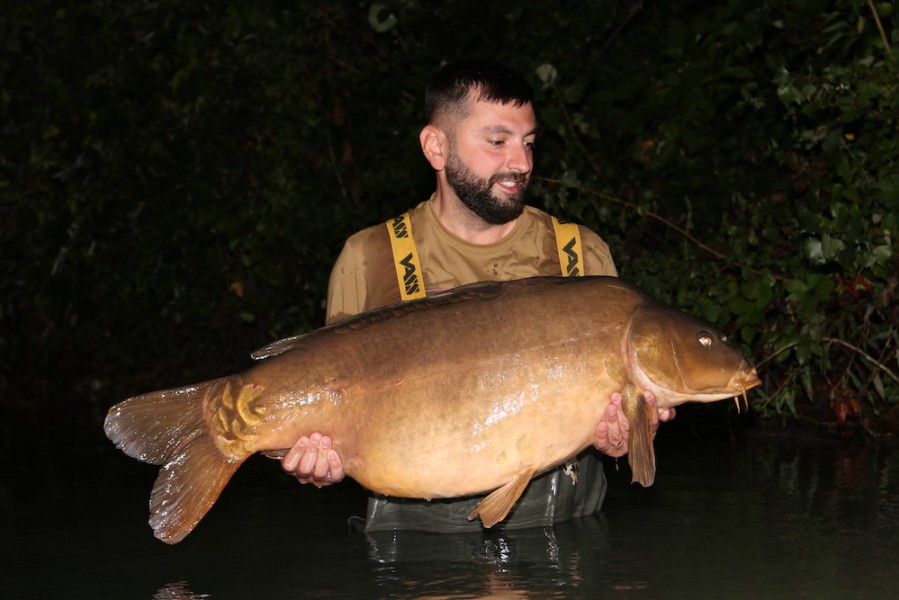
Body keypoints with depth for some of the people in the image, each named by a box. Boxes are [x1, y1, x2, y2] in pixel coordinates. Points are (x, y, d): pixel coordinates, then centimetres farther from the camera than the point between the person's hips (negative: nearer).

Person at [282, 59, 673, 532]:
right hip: (415, 527, -1)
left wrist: (616, 435, -14)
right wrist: (328, 457, -16)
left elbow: (615, 396, 9)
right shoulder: (369, 261, 4)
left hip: (559, 524, 2)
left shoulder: (583, 256, 8)